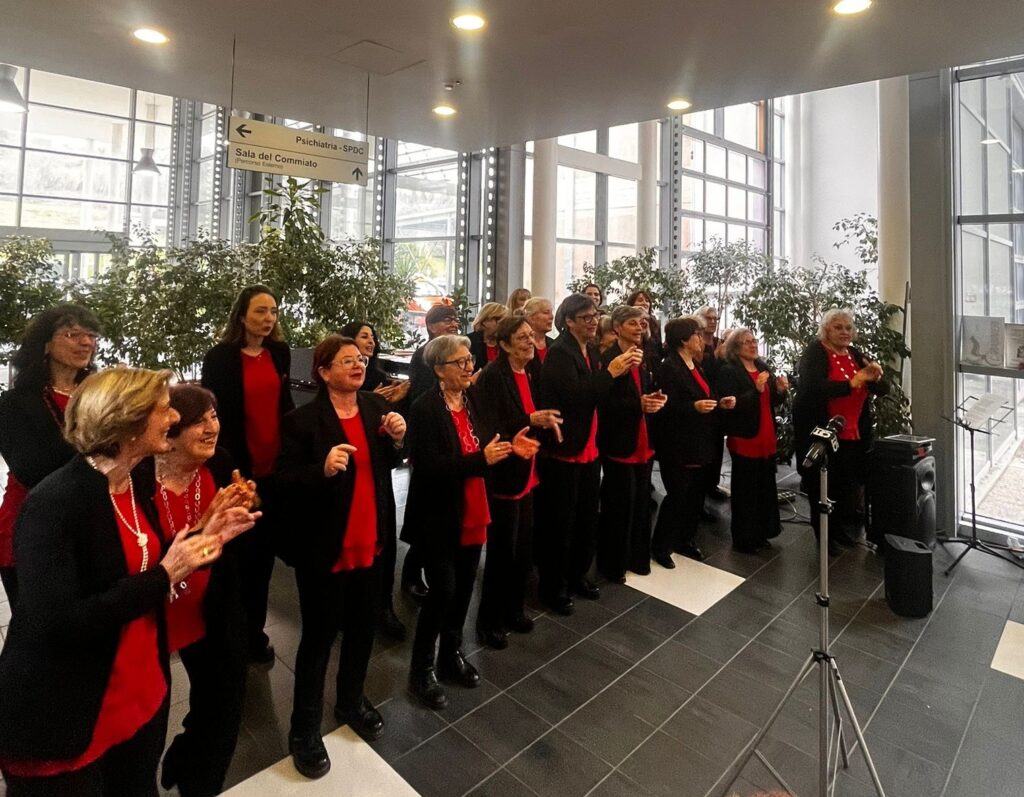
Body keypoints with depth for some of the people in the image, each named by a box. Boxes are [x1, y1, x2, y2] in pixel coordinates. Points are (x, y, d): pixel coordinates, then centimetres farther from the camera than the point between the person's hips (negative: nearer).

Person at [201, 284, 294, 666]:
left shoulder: (280, 352, 6)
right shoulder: (220, 357, -6)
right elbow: (212, 414, -7)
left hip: (275, 467, 4)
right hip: (239, 469, -4)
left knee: (264, 553, 13)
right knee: (239, 553, 7)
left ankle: (255, 632, 28)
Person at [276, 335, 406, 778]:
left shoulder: (376, 406, 0)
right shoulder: (303, 420, -15)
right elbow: (286, 484, -16)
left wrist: (398, 439, -10)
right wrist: (323, 469, -32)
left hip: (370, 541, 5)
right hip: (323, 547, -5)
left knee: (363, 627, 20)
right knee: (319, 636, 10)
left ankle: (351, 701, 45)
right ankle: (304, 729, 31)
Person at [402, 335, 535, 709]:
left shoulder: (471, 402, 5)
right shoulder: (425, 409, -18)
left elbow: (481, 448, 8)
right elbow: (428, 467, -25)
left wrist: (507, 446, -11)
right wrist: (481, 459, -31)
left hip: (472, 515, 7)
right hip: (439, 518, -7)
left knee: (464, 589, 17)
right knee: (443, 591, -1)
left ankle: (451, 656, 38)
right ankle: (421, 670, 22)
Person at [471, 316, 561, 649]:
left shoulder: (529, 374, 9)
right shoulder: (492, 376, -17)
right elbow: (489, 428, -22)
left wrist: (546, 421, -4)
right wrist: (530, 421, -28)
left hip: (526, 474, 8)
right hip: (503, 476, -8)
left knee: (523, 549, 17)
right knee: (502, 551, 4)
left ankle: (513, 610, 36)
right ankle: (489, 620, 23)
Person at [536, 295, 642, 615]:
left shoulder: (592, 350, 10)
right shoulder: (559, 352, -15)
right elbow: (574, 395, -25)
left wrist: (622, 369, 1)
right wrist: (610, 372, -24)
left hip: (589, 448, 8)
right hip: (564, 450, -8)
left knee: (587, 516, 18)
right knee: (560, 521, 3)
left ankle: (578, 574, 36)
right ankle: (553, 587, 19)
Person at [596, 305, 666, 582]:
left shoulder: (643, 358, 13)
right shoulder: (607, 359, -13)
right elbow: (603, 402, -19)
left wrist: (655, 400, -3)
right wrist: (638, 404, -24)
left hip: (643, 441, 8)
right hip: (619, 442, -8)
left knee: (641, 501, 15)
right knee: (619, 504, 2)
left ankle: (636, 557, 30)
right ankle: (612, 564, 17)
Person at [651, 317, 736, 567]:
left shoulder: (696, 366, 14)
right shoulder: (669, 368, -14)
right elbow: (667, 407, -21)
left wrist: (720, 403, 2)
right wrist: (695, 407, -31)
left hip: (699, 444, 9)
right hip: (678, 447, -9)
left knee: (696, 494, 15)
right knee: (677, 495, -2)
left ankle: (686, 540, 30)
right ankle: (660, 546, 13)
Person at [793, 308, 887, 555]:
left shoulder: (856, 354, 11)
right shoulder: (814, 353, -8)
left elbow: (882, 390, 10)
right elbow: (812, 387, -26)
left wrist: (876, 377, -12)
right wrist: (851, 383, -27)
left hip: (854, 435, 6)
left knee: (851, 487, 11)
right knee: (822, 489, 5)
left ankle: (842, 531, 32)